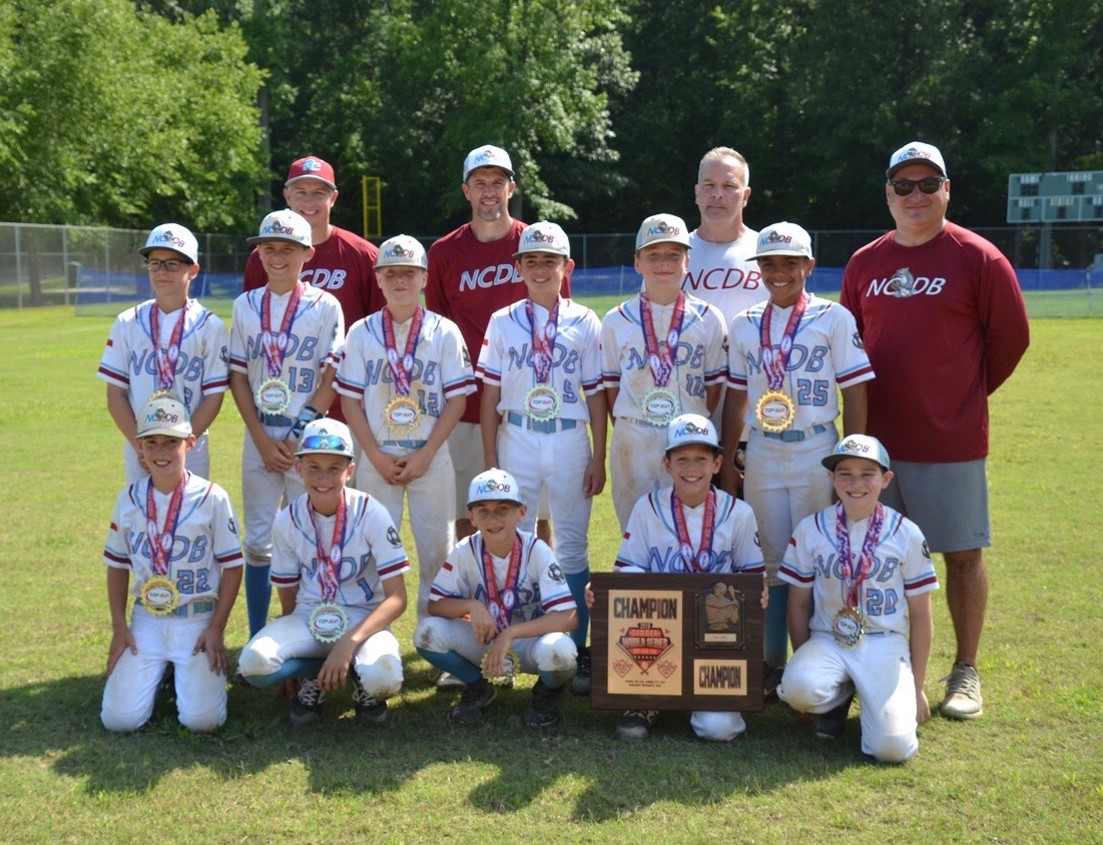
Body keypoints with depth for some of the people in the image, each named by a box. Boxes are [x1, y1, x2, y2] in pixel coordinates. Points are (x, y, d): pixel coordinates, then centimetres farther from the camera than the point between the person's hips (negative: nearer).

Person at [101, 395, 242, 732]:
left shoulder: (212, 498, -8)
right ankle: (159, 672, 21)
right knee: (119, 718, -9)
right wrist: (119, 627, 3)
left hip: (197, 621, -3)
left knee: (201, 718, -16)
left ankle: (204, 669, 17)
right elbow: (117, 566, 11)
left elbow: (232, 566, -4)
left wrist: (216, 628, -9)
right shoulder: (129, 500, 3)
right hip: (145, 621, 3)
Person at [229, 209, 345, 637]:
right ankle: (257, 640, 14)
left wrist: (298, 434, -12)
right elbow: (238, 378, 6)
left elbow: (331, 380, -5)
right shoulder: (245, 306, 8)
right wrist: (263, 439, -4)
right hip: (259, 436, 3)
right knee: (258, 540, 6)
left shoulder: (325, 306, -1)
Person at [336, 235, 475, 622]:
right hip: (377, 458, 1)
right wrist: (377, 457, -7)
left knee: (436, 546, 4)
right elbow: (350, 401, 2)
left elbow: (457, 399, -2)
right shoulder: (361, 333, 4)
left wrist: (424, 455, -10)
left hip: (431, 458, 0)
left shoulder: (444, 332, 1)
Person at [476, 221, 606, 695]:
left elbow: (596, 396, 3)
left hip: (570, 445, 0)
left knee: (572, 546, 5)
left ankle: (577, 651, 12)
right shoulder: (503, 323, 4)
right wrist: (490, 459, 1)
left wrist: (598, 459, -1)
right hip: (517, 443, 1)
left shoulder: (584, 323, 2)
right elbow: (490, 395, 5)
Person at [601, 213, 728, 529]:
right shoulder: (616, 321, 5)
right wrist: (629, 432, 0)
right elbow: (611, 388, 7)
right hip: (633, 444, 0)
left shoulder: (708, 319, 5)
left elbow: (714, 387, 7)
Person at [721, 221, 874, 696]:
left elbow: (855, 394, -3)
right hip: (762, 457, 3)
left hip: (816, 457, -3)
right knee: (771, 562, 8)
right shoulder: (745, 326, 9)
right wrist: (726, 461, 9)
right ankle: (772, 663, 18)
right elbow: (736, 397, 12)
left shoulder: (834, 318, -2)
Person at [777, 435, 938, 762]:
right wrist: (805, 661, 3)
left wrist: (917, 686, 5)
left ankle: (874, 699, 14)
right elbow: (799, 604, 8)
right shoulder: (810, 529, 1)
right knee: (798, 689, -33)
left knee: (893, 747, -21)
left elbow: (920, 616, 5)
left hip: (885, 644, -1)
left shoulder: (907, 535, 0)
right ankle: (838, 694, 4)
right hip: (827, 640, 1)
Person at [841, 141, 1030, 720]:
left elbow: (1011, 337, 1)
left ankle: (965, 673, 17)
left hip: (951, 438, -4)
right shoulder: (864, 263, 8)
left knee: (962, 554, 4)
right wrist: (881, 397, 11)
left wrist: (969, 390, 7)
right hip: (877, 438, 4)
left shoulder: (978, 258, -5)